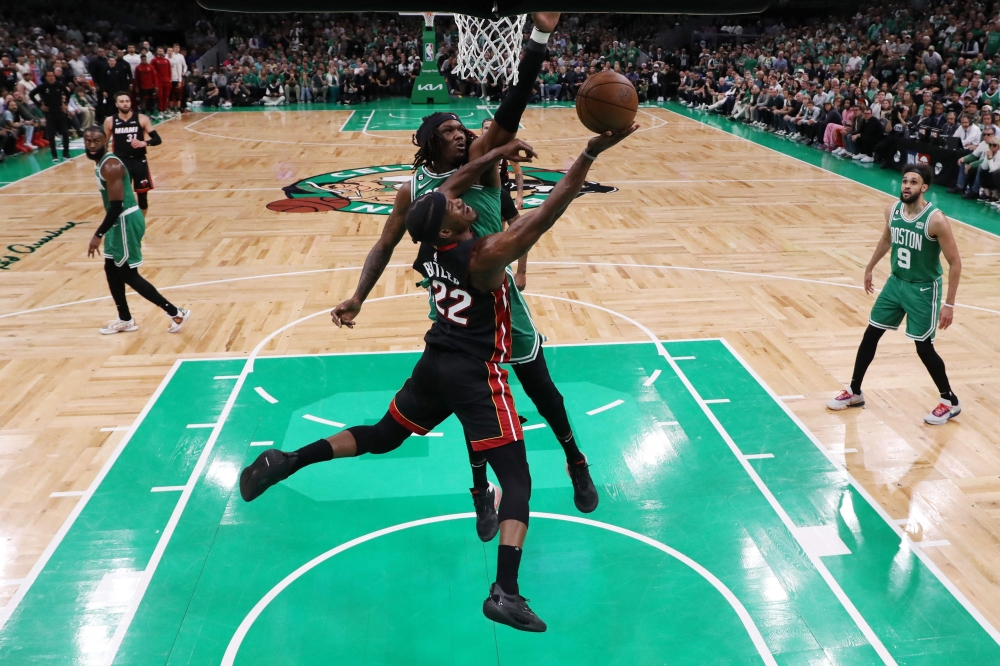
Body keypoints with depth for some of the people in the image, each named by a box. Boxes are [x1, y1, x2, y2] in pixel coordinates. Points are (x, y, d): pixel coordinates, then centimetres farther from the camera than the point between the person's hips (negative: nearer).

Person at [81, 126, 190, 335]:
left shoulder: (110, 166, -21)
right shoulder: (103, 162, 11)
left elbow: (117, 205, -26)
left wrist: (98, 235, -26)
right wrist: (104, 232, 26)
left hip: (126, 221, -10)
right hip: (120, 221, 10)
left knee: (128, 274, -4)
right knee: (111, 269, 16)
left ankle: (175, 312, 1)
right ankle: (125, 320, 27)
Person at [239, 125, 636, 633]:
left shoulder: (429, 246, -3)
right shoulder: (485, 256, -22)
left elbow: (449, 184, 12)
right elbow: (547, 212, -26)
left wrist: (498, 154, 11)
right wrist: (591, 153, -25)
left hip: (435, 363, 7)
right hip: (476, 377, -7)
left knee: (381, 437, 27)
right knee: (517, 482, -3)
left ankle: (286, 461, 19)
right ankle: (504, 593, -12)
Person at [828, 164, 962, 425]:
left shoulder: (936, 220, -24)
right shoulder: (892, 210, -6)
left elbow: (955, 262, -18)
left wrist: (949, 303, -19)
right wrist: (870, 267, 25)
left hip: (924, 289, -6)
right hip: (895, 282, 6)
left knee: (924, 347, -1)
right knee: (870, 335, 7)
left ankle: (950, 402, 20)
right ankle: (855, 392, 22)